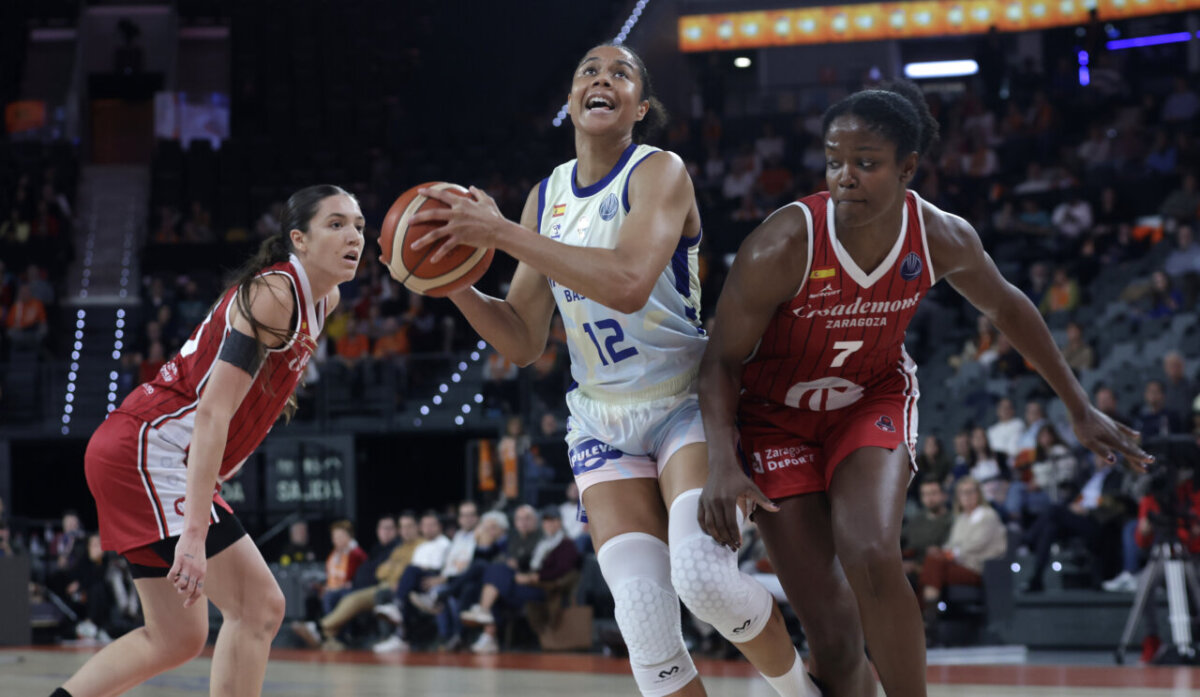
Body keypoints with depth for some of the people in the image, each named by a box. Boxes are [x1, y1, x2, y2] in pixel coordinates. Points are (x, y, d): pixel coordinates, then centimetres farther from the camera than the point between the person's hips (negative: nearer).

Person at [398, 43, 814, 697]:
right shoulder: (547, 196, 8)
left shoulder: (659, 172, -10)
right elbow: (523, 340, 9)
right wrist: (457, 286, -9)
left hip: (684, 403, -5)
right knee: (645, 620, -11)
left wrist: (500, 232, -30)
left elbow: (629, 283, -30)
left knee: (703, 574, -28)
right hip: (602, 420, 5)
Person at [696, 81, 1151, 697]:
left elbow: (1005, 307, 4)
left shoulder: (943, 239, -17)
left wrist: (1080, 410, 11)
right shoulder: (782, 247, -28)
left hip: (874, 399, 2)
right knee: (832, 638, -10)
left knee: (872, 558, -30)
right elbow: (723, 359, -18)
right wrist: (722, 463, -34)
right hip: (778, 416, -2)